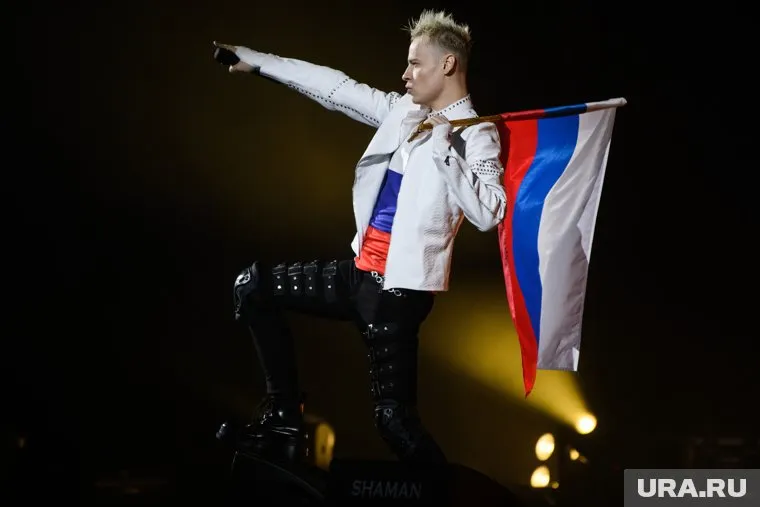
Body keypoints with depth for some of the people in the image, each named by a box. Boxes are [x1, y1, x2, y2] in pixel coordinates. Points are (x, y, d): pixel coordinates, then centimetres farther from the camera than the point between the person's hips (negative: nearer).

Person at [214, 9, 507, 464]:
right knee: (252, 287, 14)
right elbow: (337, 89, 16)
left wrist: (444, 149, -27)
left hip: (400, 288, -9)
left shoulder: (477, 135, -12)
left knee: (393, 417, -11)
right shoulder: (404, 110, 10)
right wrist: (259, 62, 19)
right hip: (360, 272, 9)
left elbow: (487, 214, -26)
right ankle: (284, 414, 17)